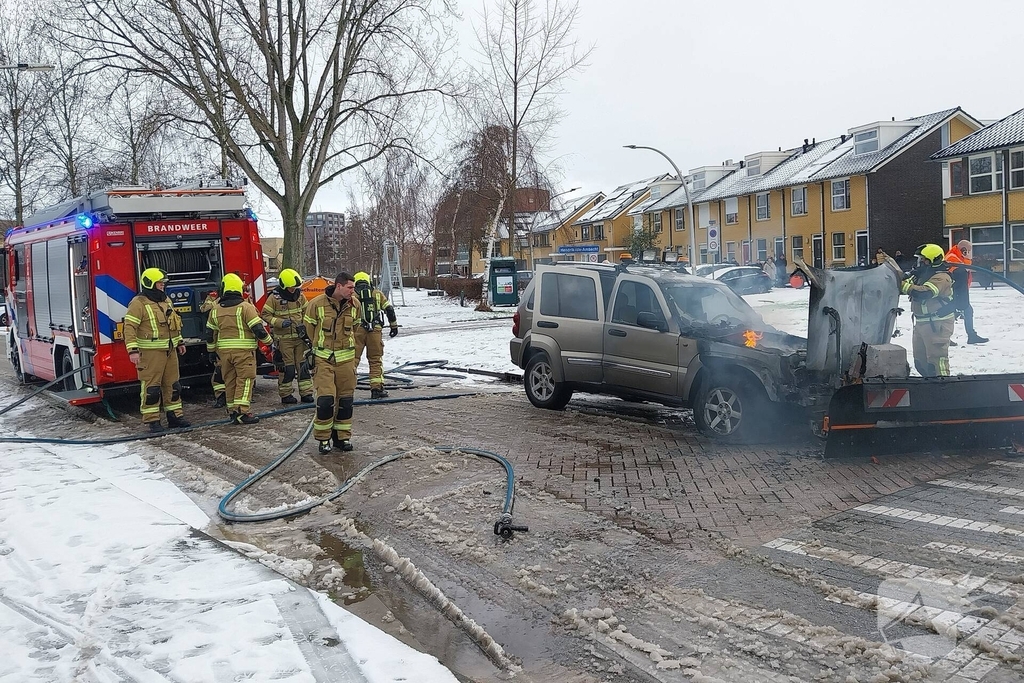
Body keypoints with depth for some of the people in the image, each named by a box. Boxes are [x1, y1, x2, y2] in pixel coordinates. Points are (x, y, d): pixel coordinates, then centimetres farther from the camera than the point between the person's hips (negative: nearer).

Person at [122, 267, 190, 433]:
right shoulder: (139, 303, -11)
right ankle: (152, 421, 2)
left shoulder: (166, 301, 14)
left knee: (173, 385, 11)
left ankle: (174, 416, 20)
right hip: (150, 352, -8)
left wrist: (180, 342, 23)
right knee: (151, 387, -3)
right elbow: (129, 327, -16)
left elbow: (174, 323, 25)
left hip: (169, 351, 8)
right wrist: (133, 350, -23)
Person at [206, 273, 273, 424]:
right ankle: (242, 412, -13)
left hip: (224, 350, 5)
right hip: (243, 350, -5)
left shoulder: (216, 309, 8)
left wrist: (212, 350, 27)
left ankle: (232, 411, 20)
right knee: (245, 380, -4)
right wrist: (269, 340, 4)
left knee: (230, 381, 14)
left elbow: (210, 332, 15)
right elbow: (258, 328, -13)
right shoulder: (246, 307, -9)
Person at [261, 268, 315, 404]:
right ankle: (285, 395, 11)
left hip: (300, 337, 4)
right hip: (283, 338, -4)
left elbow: (306, 311, 18)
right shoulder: (274, 298, -10)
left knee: (303, 365, 5)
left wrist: (304, 324, 2)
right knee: (286, 367, 0)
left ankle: (306, 393, 11)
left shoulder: (299, 296, 4)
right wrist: (280, 322, -19)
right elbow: (265, 315, -6)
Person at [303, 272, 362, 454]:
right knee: (325, 399, -9)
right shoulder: (317, 304, -12)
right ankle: (323, 438, 6)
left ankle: (342, 436, 20)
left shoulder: (354, 305, 1)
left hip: (346, 358, 4)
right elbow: (308, 326, 5)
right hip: (323, 358, -4)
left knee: (345, 400, 8)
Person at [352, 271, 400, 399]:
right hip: (375, 330, 1)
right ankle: (377, 389, 5)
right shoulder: (377, 293, 15)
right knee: (376, 360, 8)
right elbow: (389, 309, 10)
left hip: (357, 330, -1)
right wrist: (394, 326, 17)